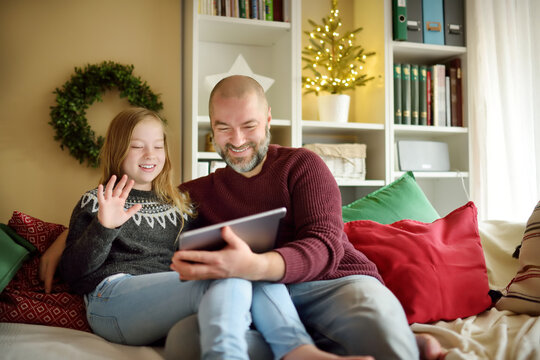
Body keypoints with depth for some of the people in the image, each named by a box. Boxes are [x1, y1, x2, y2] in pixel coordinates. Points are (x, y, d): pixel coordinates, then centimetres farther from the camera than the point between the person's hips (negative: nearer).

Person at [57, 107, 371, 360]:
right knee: (230, 276, -29)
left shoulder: (179, 203, 26)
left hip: (172, 294, 5)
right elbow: (73, 273, 2)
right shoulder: (95, 202, 12)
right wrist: (103, 228, -16)